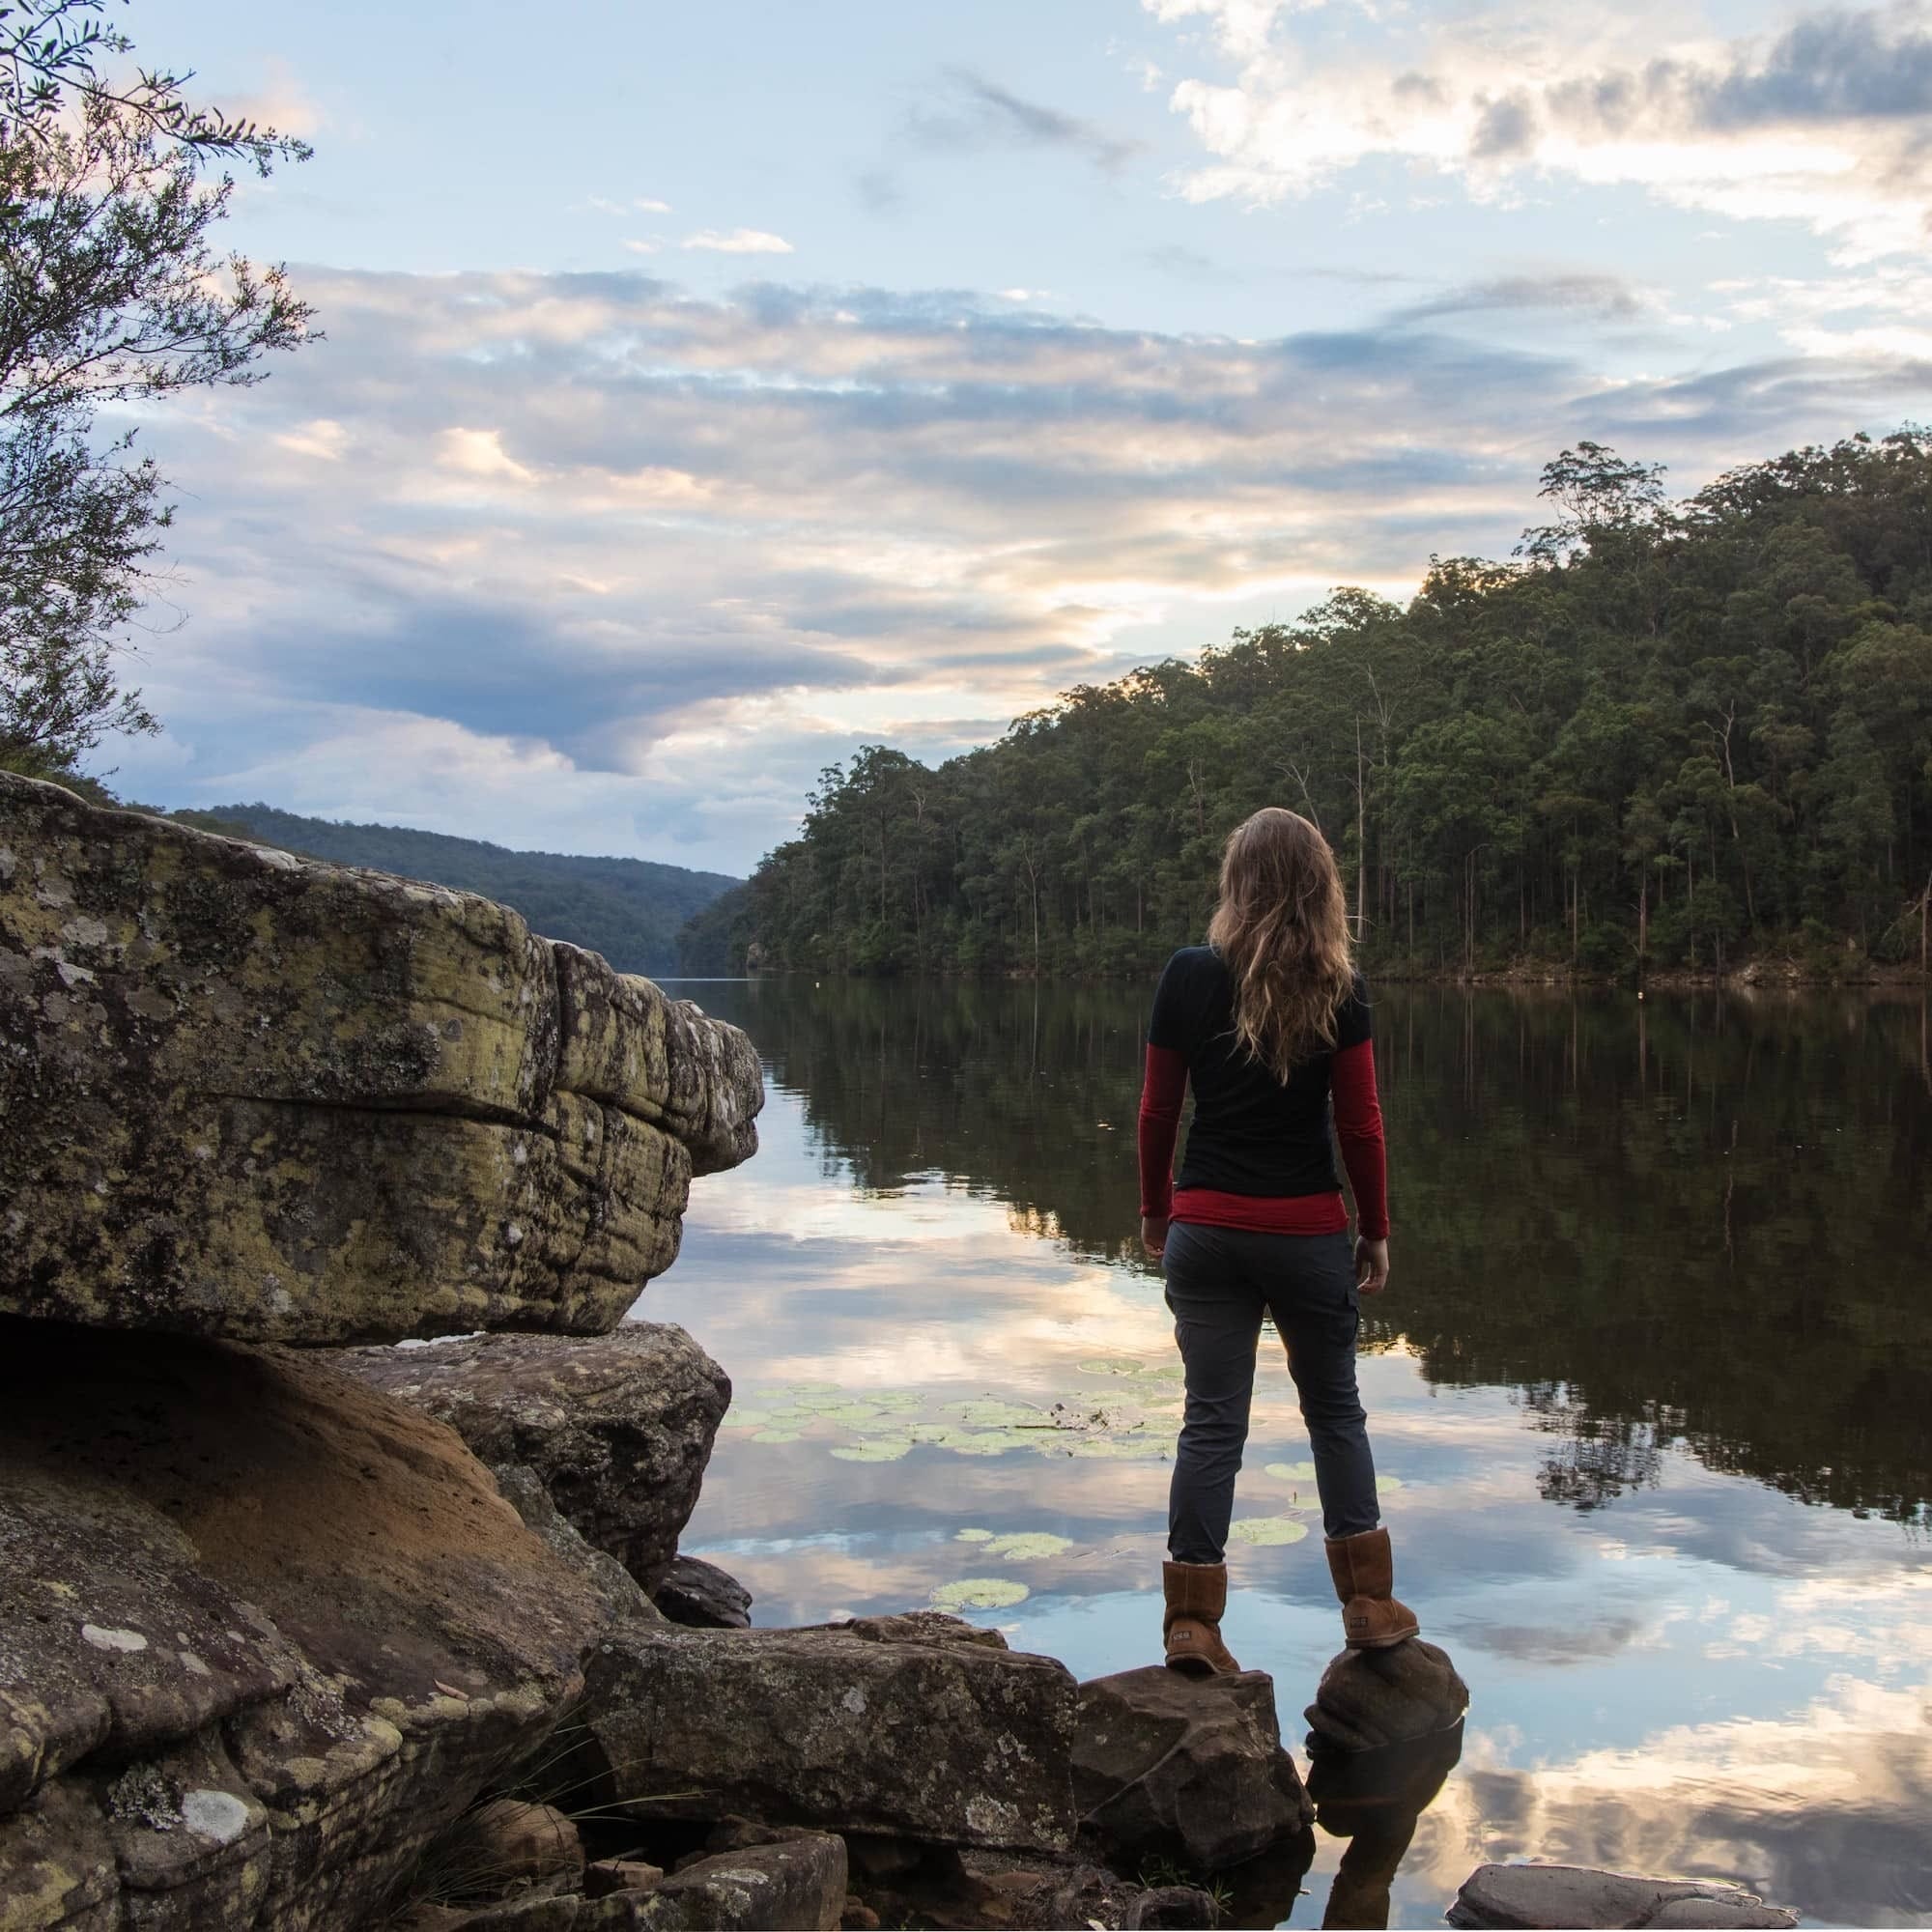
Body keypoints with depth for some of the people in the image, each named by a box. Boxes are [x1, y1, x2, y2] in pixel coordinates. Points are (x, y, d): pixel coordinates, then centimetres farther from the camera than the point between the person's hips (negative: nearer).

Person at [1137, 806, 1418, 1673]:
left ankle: (1192, 1621, 7)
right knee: (1334, 1409, 17)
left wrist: (1154, 1208, 13)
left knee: (1211, 1419, 6)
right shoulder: (1338, 990, -7)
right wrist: (1376, 1231, 7)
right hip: (1309, 1229, 0)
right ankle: (1368, 1604, 23)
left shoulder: (1189, 976, -5)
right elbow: (1360, 1124, -4)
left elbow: (1157, 1109, 0)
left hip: (1206, 1227, 1)